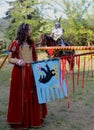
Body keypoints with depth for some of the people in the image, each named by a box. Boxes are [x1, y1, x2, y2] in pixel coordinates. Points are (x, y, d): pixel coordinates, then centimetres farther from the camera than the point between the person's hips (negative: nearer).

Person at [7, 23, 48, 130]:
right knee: (20, 96, 1)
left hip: (31, 71, 5)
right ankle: (19, 120, 13)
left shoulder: (31, 43, 12)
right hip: (19, 72, -5)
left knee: (33, 94, 7)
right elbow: (10, 59, -3)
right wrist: (17, 61, -21)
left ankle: (34, 118, 21)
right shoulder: (15, 43, -4)